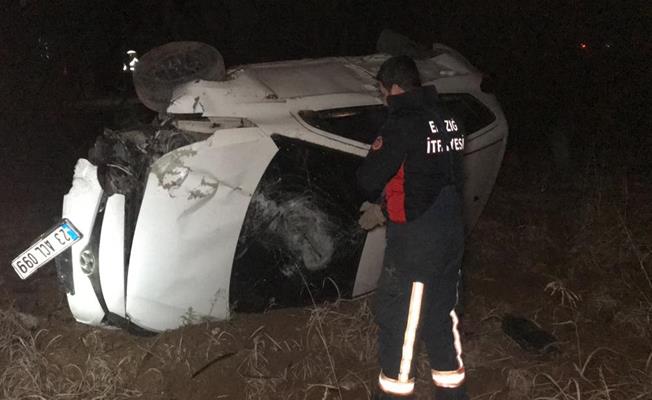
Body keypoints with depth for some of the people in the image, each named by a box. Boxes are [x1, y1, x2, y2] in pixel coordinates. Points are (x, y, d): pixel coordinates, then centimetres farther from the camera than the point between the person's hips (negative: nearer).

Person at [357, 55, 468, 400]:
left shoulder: (404, 123, -18)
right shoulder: (448, 121, 8)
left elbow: (369, 180, -18)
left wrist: (378, 200, 5)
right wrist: (387, 209, 18)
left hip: (415, 242, -8)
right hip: (450, 235, 8)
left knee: (397, 320, 6)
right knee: (442, 316, 18)